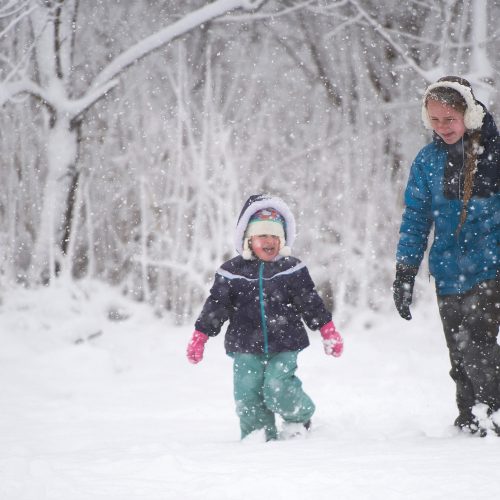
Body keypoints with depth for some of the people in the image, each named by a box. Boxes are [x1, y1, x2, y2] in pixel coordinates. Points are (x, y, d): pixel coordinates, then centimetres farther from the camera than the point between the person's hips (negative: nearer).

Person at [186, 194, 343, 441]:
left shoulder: (292, 269, 3)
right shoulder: (232, 272, 3)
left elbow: (311, 303, 6)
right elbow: (215, 306, 6)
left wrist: (329, 332, 4)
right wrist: (199, 337, 4)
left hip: (283, 346, -2)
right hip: (246, 348, 2)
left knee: (278, 387, -16)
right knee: (247, 393, -6)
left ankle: (300, 417, 13)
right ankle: (260, 435, 8)